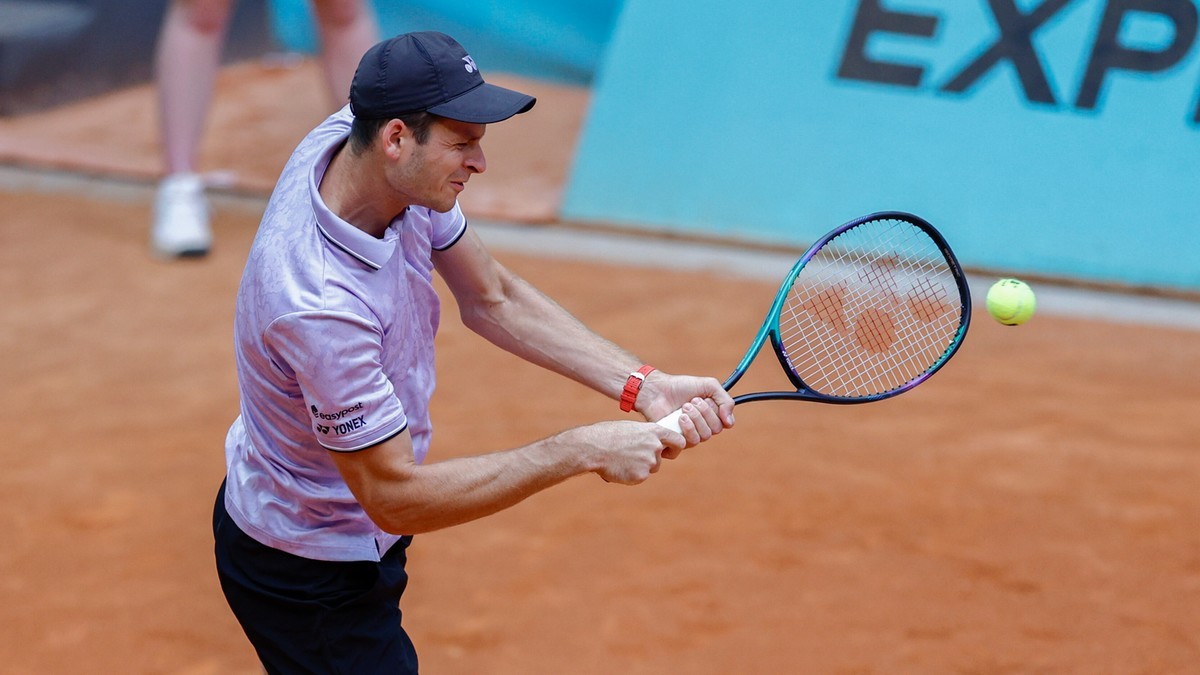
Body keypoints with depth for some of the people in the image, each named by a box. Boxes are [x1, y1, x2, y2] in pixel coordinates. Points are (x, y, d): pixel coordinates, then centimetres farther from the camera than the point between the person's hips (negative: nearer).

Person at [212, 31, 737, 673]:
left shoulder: (352, 136, -14)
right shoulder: (320, 305, -40)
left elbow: (491, 298, -2)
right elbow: (395, 498, -31)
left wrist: (640, 385, -13)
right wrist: (582, 450, -29)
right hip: (310, 581, -9)